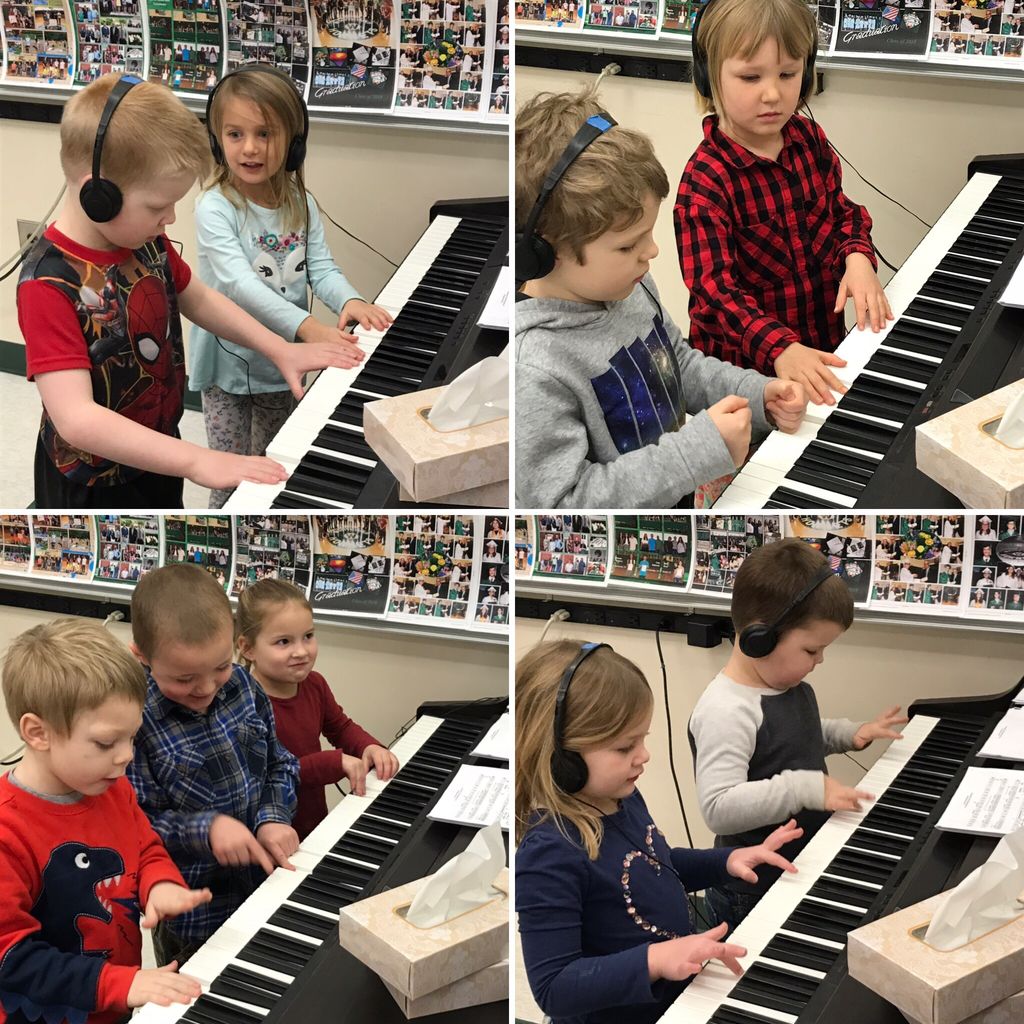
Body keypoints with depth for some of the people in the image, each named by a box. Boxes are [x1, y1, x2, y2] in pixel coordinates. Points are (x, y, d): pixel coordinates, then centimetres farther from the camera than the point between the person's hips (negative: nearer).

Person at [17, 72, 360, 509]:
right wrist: (198, 461, -45)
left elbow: (197, 298, 14)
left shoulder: (145, 240, -7)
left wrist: (280, 350, 3)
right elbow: (76, 419, -40)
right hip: (93, 489, -7)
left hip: (156, 454, 7)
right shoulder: (48, 284, -31)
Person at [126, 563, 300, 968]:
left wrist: (272, 817, -12)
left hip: (265, 885, 6)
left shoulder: (242, 686, -5)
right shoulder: (136, 720, -23)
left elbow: (280, 765, 6)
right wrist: (204, 828, -30)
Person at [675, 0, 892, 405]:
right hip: (743, 362, -6)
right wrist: (780, 350, -41)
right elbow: (715, 287, -26)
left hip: (823, 341, 6)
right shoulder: (705, 181, -19)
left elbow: (842, 211, 15)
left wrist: (858, 257, -9)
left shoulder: (810, 140, 2)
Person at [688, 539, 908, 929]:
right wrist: (807, 788, -38)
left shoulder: (792, 687, 3)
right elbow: (718, 808, -35)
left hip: (809, 866, 9)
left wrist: (851, 734, 8)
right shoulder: (725, 711, -28)